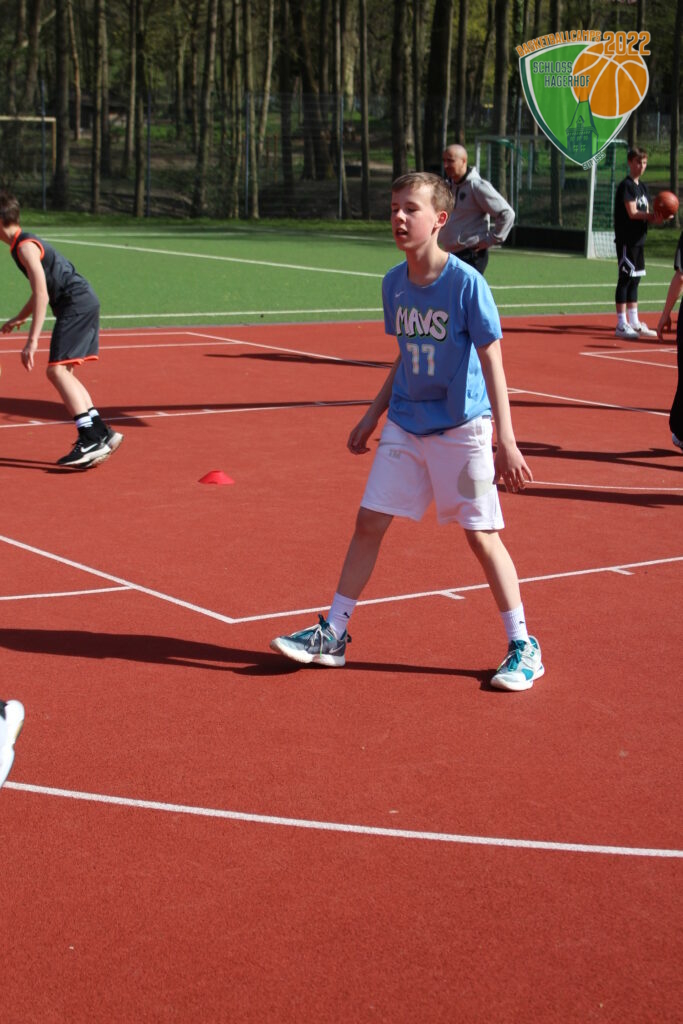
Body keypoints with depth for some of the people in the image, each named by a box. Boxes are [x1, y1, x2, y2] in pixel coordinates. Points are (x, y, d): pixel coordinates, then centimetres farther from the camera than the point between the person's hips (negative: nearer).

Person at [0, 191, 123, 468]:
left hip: (77, 305, -10)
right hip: (84, 303, 10)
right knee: (63, 373, 13)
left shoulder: (26, 247, -13)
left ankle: (91, 440, -20)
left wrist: (32, 341, -22)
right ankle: (103, 434, 12)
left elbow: (42, 295, -20)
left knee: (57, 370, -15)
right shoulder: (23, 243, 19)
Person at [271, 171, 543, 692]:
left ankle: (523, 648, 12)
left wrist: (506, 443, -19)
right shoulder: (394, 283, 2)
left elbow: (492, 363, -15)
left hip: (462, 429, -5)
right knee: (369, 522, 4)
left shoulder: (467, 283, -16)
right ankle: (332, 635, 15)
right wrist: (373, 415, 19)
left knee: (482, 535, -2)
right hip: (404, 425, 6)